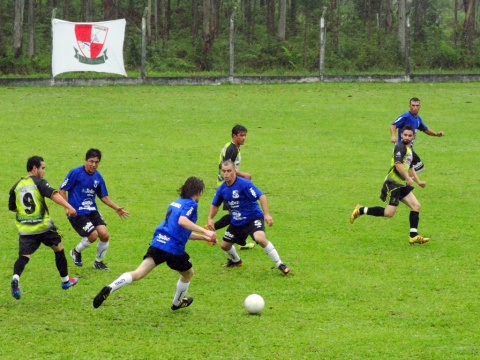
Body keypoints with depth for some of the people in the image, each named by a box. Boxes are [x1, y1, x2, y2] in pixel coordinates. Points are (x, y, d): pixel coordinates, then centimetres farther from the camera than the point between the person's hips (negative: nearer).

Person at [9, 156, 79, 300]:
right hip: (43, 226, -3)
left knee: (24, 256, -1)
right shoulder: (39, 182, -6)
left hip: (25, 230, 3)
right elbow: (54, 194, -23)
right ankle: (65, 281, 30)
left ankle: (16, 277, -32)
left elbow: (11, 207, 19)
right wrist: (68, 207, -32)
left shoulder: (16, 186, 9)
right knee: (58, 249, 19)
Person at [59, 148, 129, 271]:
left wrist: (116, 208, 7)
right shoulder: (76, 173, -11)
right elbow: (62, 190, -8)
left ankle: (98, 262, 17)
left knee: (104, 235, -8)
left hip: (92, 211, 6)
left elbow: (103, 196, 18)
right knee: (93, 235, -17)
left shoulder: (98, 177, 6)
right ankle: (76, 252, 14)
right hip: (77, 213, -6)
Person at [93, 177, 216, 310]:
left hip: (157, 243, 6)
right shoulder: (191, 204, -3)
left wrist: (203, 237, 37)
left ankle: (109, 289, -27)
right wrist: (204, 231, -26)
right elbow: (182, 221, -24)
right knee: (188, 273, 24)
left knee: (138, 273, -6)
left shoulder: (176, 203, 24)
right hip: (174, 248, -6)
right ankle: (177, 303, 42)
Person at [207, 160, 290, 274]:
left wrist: (266, 214, -34)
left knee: (260, 238, -33)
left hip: (253, 218, -7)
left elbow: (261, 196, -25)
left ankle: (280, 264, -20)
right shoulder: (221, 189, -3)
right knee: (224, 245, 13)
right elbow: (215, 205, 14)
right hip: (236, 222, 7)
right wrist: (210, 218, -2)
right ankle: (235, 260, 48)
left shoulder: (244, 184, -22)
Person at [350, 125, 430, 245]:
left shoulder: (409, 149, 18)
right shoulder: (400, 147, -13)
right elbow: (398, 164, -27)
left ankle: (413, 236, 2)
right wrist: (408, 178, -26)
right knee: (389, 212, -12)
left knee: (416, 206, 1)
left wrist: (418, 181, 27)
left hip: (402, 185, 9)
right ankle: (361, 210, 4)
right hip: (393, 183, -9)